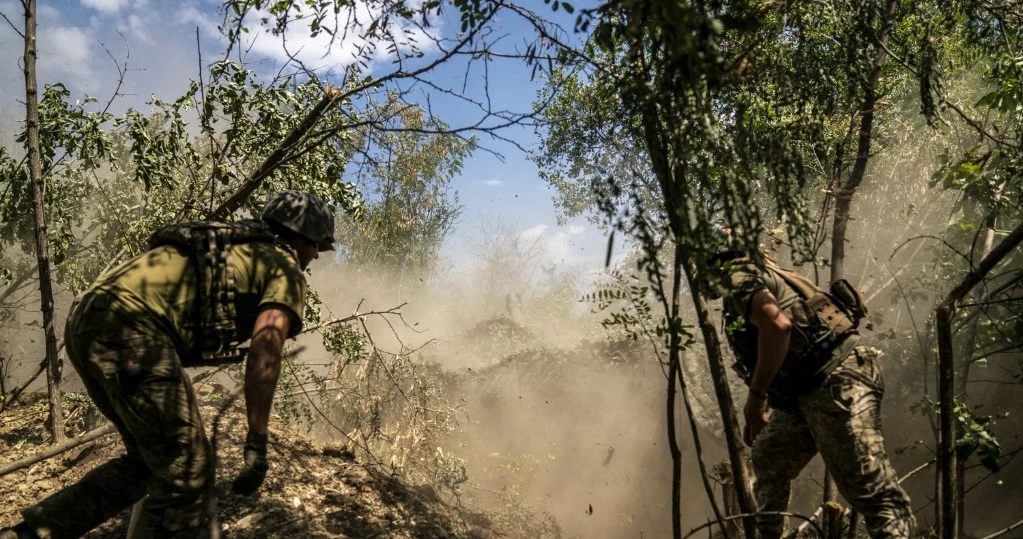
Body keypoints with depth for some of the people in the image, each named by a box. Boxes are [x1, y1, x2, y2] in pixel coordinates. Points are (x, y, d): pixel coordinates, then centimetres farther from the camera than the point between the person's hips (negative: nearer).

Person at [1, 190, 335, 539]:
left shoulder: (234, 251, 32)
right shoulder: (286, 270, 6)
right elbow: (264, 351, -10)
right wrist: (257, 441, -9)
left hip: (87, 321, 10)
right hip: (128, 329, -9)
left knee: (147, 461, 22)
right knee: (187, 473, 1)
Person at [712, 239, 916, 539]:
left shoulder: (737, 278, -6)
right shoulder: (756, 277, 24)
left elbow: (778, 326, -27)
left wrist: (756, 394, -17)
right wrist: (757, 414, 29)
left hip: (836, 379, -11)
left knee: (870, 489, -12)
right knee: (769, 457, 24)